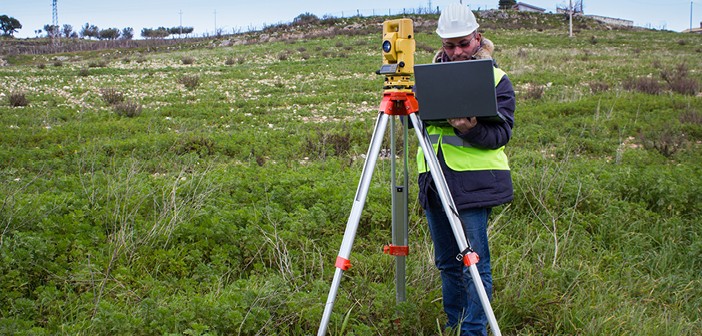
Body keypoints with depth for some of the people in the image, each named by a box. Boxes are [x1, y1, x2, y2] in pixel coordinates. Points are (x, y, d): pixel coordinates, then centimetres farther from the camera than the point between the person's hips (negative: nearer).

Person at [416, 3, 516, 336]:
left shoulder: (497, 80, -1)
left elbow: (501, 134, -8)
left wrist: (471, 128, -28)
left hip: (473, 181, -5)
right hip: (433, 181, 5)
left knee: (474, 263, -4)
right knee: (446, 262, 15)